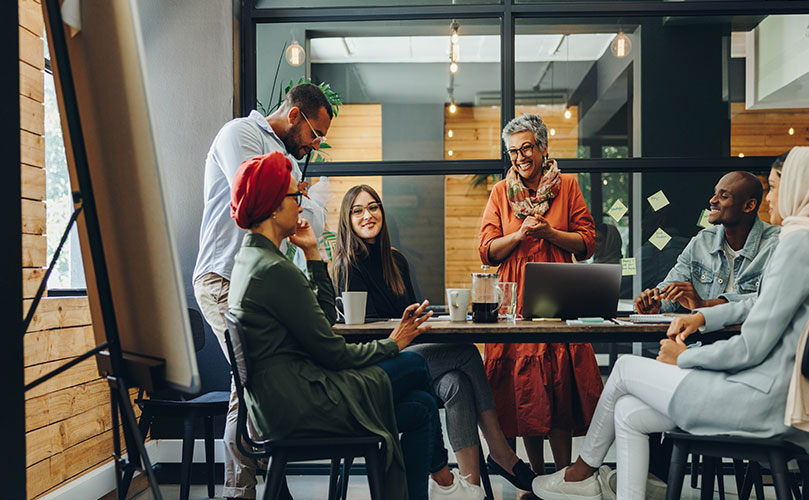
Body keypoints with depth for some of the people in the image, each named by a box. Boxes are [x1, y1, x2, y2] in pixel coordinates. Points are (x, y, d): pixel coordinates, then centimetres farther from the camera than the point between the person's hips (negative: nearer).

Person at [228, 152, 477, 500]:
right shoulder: (276, 270, -20)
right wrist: (391, 344, -1)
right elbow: (331, 352, -16)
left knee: (421, 407, 10)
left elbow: (325, 315, 15)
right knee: (415, 366, 0)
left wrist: (312, 253, 12)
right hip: (296, 404, -10)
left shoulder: (250, 259, 13)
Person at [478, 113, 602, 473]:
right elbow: (487, 252, 6)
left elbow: (586, 244, 4)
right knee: (523, 386, 1)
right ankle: (536, 475, 14)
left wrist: (548, 231, -11)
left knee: (559, 383, -7)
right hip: (514, 298, 2)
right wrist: (520, 234, -10)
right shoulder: (501, 192, 10)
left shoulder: (567, 186, 7)